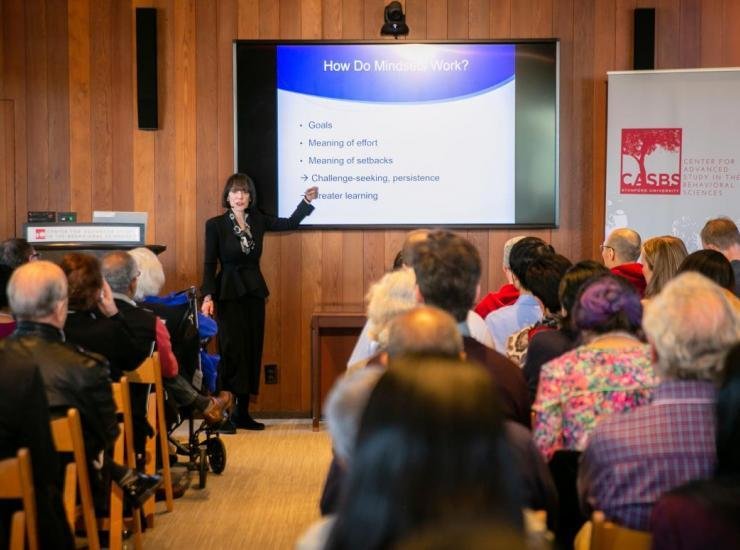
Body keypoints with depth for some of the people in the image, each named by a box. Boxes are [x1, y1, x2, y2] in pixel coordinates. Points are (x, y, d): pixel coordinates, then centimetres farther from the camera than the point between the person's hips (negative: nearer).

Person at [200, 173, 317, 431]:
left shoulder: (258, 220, 6)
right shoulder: (215, 224, -5)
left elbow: (290, 223, 15)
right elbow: (210, 263, -7)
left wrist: (307, 201, 3)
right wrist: (208, 296, -17)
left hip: (255, 292, 5)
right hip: (229, 293, -5)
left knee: (252, 351, 6)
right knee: (232, 352, -10)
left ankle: (243, 413, 14)